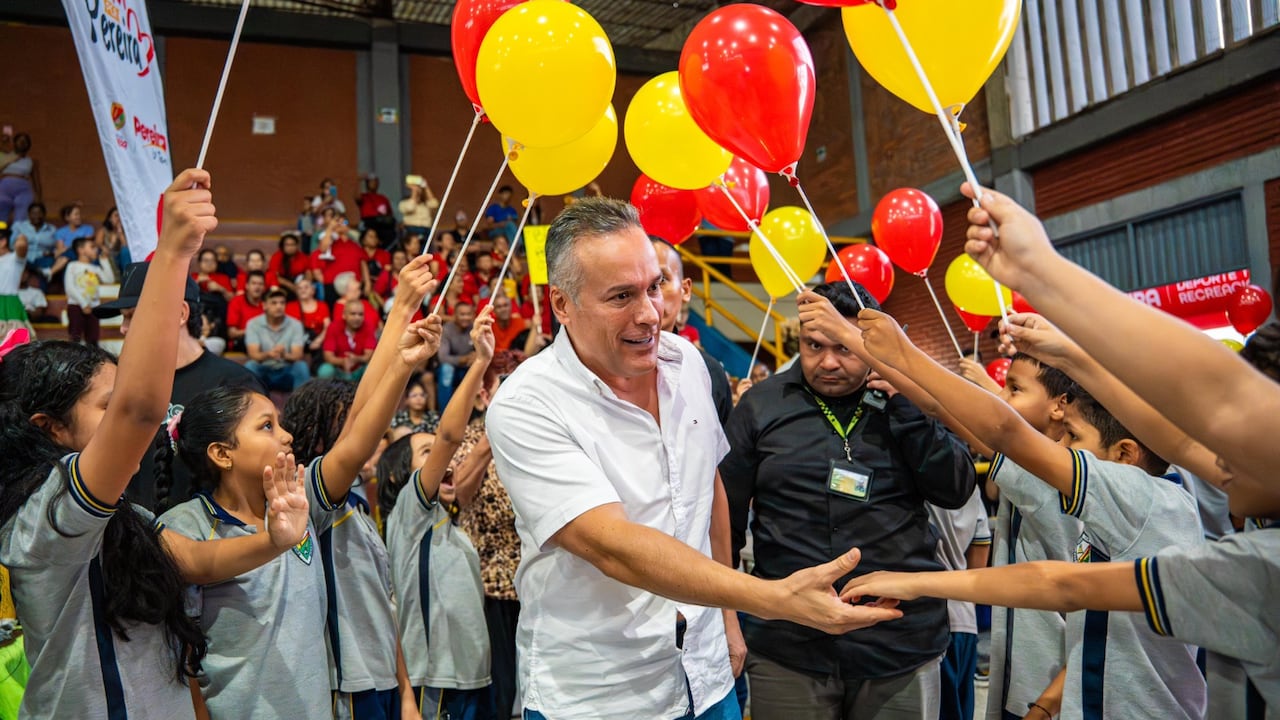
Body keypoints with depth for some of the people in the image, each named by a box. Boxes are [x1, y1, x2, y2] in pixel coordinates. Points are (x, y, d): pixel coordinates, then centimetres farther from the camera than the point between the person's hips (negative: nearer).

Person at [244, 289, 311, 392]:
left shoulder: (295, 325, -7)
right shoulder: (253, 324, -7)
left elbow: (298, 356, -17)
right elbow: (253, 354, -17)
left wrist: (285, 355, -41)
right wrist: (268, 354, -40)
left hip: (286, 373, 0)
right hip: (263, 372, 0)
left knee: (302, 366, -30)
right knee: (250, 366, -30)